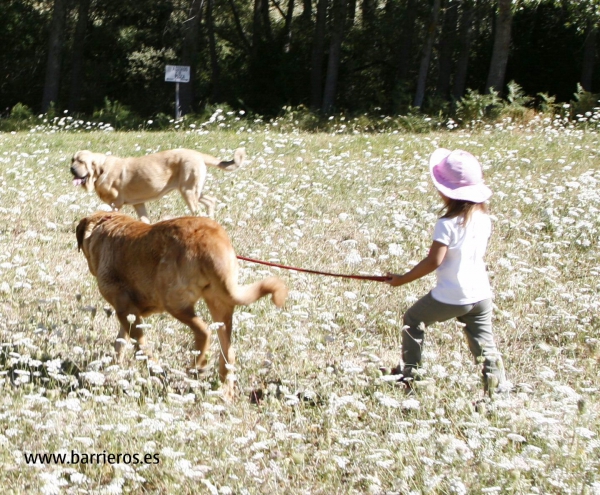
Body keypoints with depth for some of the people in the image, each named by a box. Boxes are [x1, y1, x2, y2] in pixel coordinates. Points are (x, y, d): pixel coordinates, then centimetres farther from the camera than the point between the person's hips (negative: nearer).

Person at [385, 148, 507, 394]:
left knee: (413, 320, 17)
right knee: (485, 344, 12)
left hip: (450, 297, -6)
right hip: (481, 295, 6)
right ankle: (498, 386, -4)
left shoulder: (448, 224, -19)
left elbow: (433, 261, -20)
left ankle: (407, 374, 23)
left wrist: (402, 279, -11)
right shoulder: (484, 219, 2)